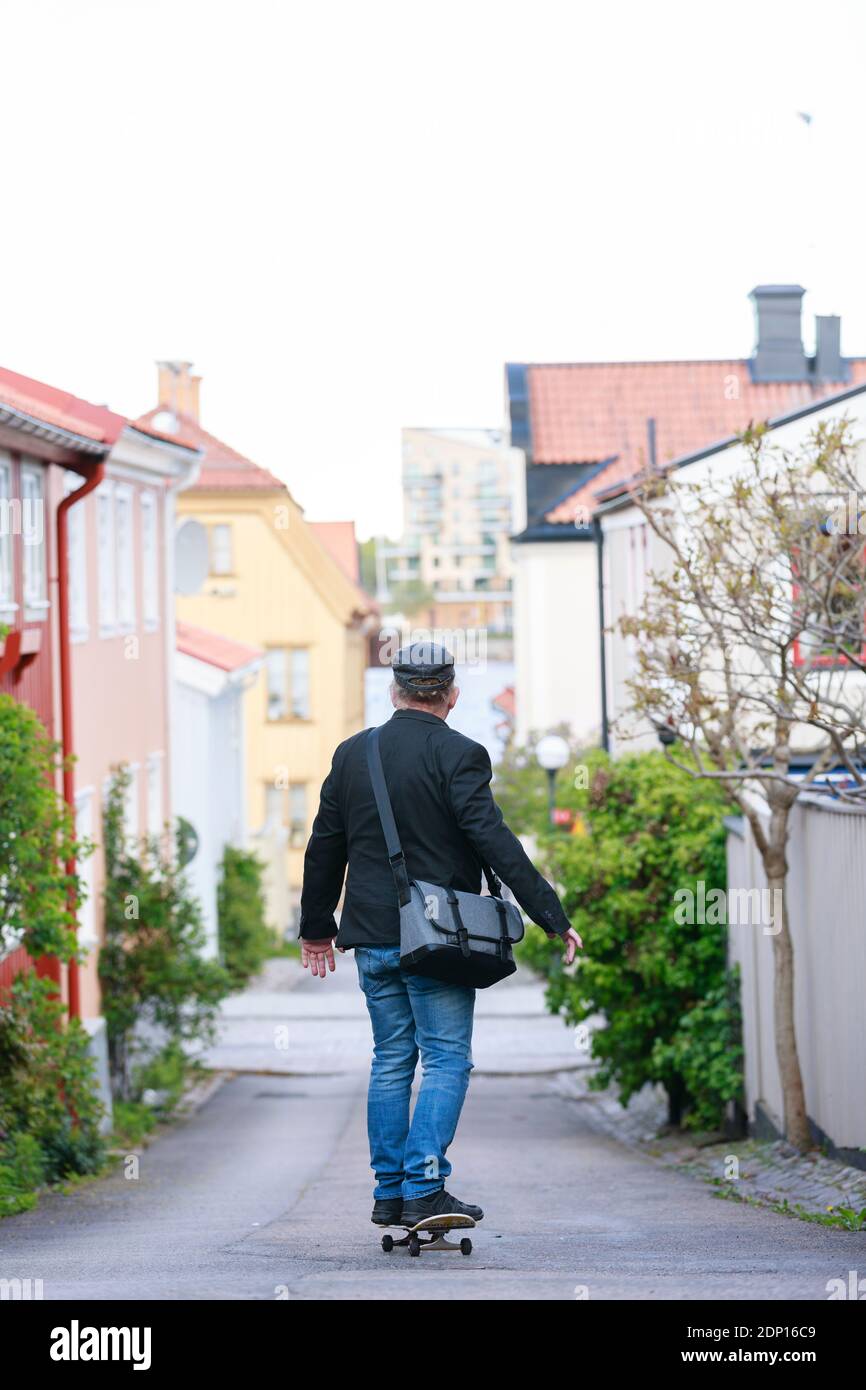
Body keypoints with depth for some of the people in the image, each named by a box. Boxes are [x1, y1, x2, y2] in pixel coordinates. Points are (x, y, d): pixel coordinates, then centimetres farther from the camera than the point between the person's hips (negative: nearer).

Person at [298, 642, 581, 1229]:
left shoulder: (352, 754, 9)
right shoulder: (458, 755, -9)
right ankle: (424, 1189, -11)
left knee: (391, 1060, 12)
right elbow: (495, 842, -16)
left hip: (373, 937, 6)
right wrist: (553, 916, -14)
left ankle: (389, 1194, 13)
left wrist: (316, 928, 27)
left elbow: (324, 846, 16)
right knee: (446, 1059, -2)